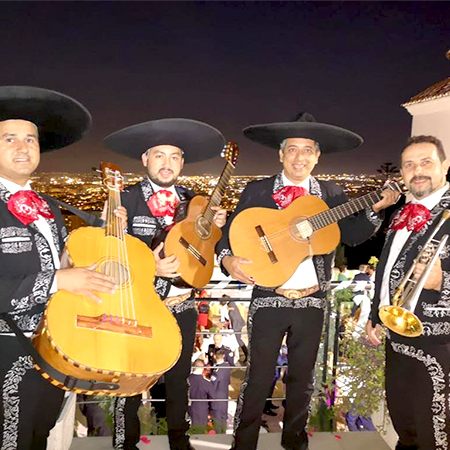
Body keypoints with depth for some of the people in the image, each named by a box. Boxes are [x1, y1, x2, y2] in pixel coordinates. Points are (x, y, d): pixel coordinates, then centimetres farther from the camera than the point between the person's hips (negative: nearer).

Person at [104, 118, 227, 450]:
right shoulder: (127, 200, -9)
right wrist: (150, 266, -25)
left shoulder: (191, 200, 6)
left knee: (179, 377, 20)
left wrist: (214, 226, -6)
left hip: (184, 306, 5)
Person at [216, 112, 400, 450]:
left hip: (312, 302, 3)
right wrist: (228, 259, -19)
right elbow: (230, 232, -1)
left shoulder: (332, 194, 6)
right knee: (258, 376, 8)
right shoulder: (257, 191, 0)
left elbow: (353, 236, 1)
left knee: (303, 377, 17)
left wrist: (375, 209, -13)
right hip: (268, 299, -2)